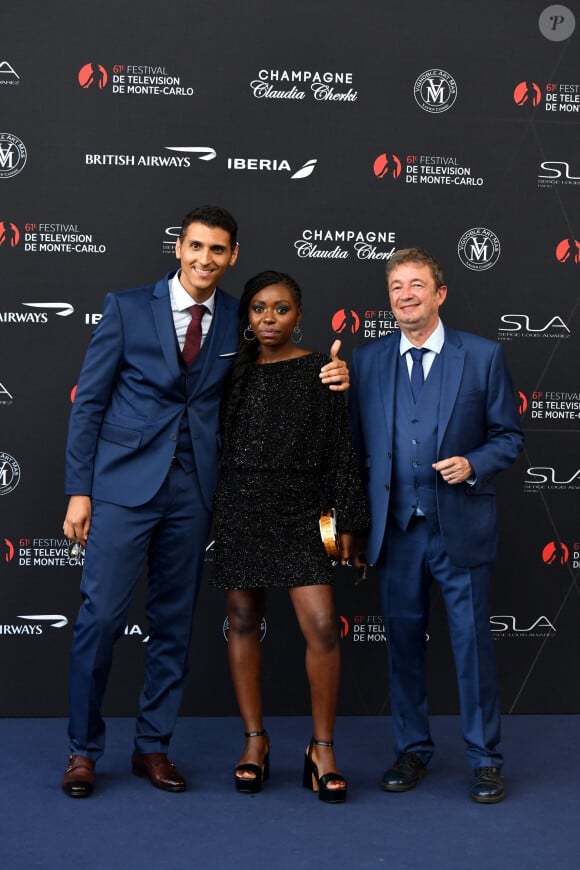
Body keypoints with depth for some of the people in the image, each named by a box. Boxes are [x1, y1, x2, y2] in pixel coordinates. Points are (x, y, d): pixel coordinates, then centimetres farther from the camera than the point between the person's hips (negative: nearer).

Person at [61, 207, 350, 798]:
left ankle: (152, 746, 23)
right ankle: (83, 750, 13)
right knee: (102, 615, -3)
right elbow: (89, 402, 0)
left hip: (192, 490, 3)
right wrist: (78, 490, -5)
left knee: (174, 621, 9)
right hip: (125, 483, -2)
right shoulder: (127, 308, 0)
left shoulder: (239, 321, 6)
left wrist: (328, 378, -6)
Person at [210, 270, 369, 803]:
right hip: (238, 508, 3)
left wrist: (346, 521, -2)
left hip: (298, 510, -2)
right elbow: (214, 443, 11)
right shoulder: (235, 372, 7)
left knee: (322, 626, -10)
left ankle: (323, 748, 4)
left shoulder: (321, 372, 1)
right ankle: (255, 740, 20)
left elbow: (341, 451, 1)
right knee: (243, 622, 7)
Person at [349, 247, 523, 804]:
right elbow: (356, 446, 9)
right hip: (395, 528, 2)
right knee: (403, 640, 11)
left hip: (460, 527, -2)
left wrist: (473, 465, -15)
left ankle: (484, 759, 17)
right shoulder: (366, 361, 7)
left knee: (472, 642, 3)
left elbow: (507, 436, 5)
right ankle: (411, 751, 26)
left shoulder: (483, 356, 1)